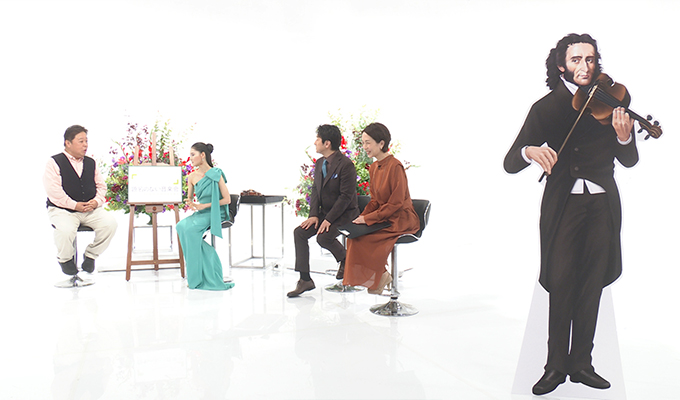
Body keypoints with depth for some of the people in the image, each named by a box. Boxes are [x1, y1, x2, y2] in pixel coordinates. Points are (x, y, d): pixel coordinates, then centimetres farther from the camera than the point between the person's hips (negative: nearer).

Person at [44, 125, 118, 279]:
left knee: (110, 223, -22)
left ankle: (91, 255, 2)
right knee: (66, 230, -35)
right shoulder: (54, 163, -1)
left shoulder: (91, 163, 16)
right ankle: (65, 259, 1)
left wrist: (97, 201, -7)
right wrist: (75, 205, -17)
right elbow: (53, 191, -11)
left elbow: (101, 185, 14)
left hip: (90, 209, 4)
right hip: (62, 210, -4)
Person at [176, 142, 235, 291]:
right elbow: (189, 197, 19)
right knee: (181, 226, -24)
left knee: (189, 228, -28)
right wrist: (191, 203, -5)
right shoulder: (192, 177, 7)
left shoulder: (216, 175, -9)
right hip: (200, 213, 5)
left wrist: (205, 205, -16)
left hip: (215, 213, -5)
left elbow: (227, 199, -11)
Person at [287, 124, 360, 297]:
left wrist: (329, 219, -23)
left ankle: (344, 260, 4)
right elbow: (315, 189, 9)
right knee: (299, 232, -11)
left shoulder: (346, 164, -18)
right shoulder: (319, 163, 8)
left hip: (344, 213, -8)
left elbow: (346, 196, -20)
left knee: (324, 237, -30)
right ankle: (305, 279, -5)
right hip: (324, 212, 8)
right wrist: (313, 215, -5)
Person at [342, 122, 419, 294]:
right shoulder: (374, 167, 8)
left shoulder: (395, 167, -18)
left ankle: (379, 276, 1)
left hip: (401, 219, -8)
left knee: (361, 236, -21)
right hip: (384, 217, 8)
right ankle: (381, 275, 0)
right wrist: (362, 216, -5)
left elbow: (396, 203, -20)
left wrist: (368, 218, -20)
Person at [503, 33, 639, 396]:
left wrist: (624, 137, -20)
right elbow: (510, 164, -5)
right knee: (561, 282, -5)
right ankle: (556, 366, 7)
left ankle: (581, 363, 18)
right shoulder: (546, 108, 1)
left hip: (602, 205, 2)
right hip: (562, 204, -2)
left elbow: (629, 161, 1)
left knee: (591, 285, 6)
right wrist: (529, 151, -27)